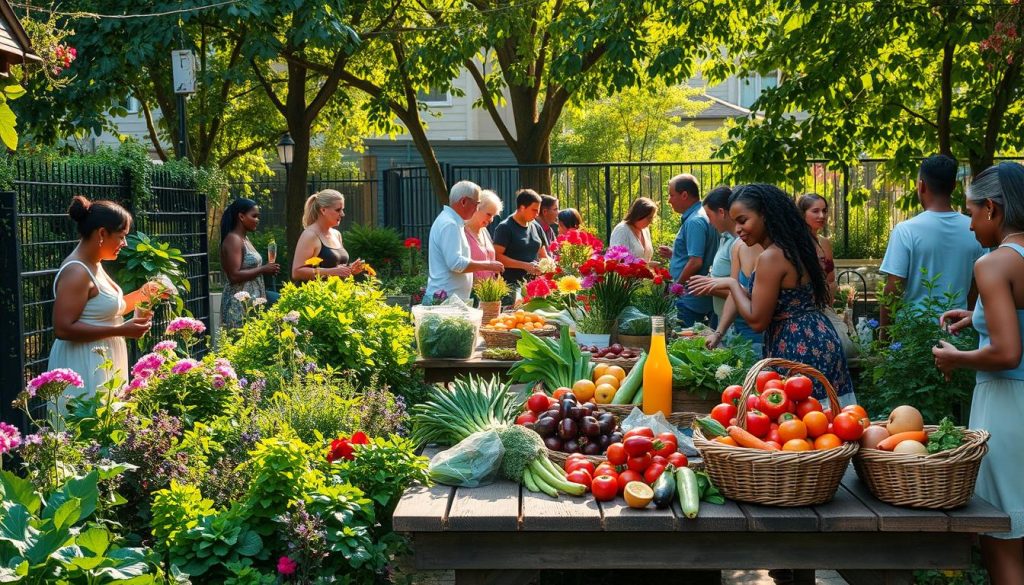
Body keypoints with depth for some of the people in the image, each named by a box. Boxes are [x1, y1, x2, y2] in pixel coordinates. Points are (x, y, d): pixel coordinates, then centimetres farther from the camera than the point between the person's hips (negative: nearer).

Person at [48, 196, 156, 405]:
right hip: (84, 367, -10)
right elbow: (63, 329, -25)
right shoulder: (76, 272, -19)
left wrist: (143, 293, 10)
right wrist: (121, 331, -25)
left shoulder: (94, 265, 10)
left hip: (102, 363, 10)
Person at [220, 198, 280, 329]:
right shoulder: (233, 240, -12)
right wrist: (263, 269, -15)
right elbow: (234, 276, -21)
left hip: (251, 300, 9)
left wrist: (266, 269, 11)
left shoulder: (245, 239, 16)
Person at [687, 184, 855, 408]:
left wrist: (731, 283, -6)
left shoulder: (772, 257, -18)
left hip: (800, 350, -10)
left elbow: (757, 321, -17)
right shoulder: (793, 248, 11)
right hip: (818, 342, 10)